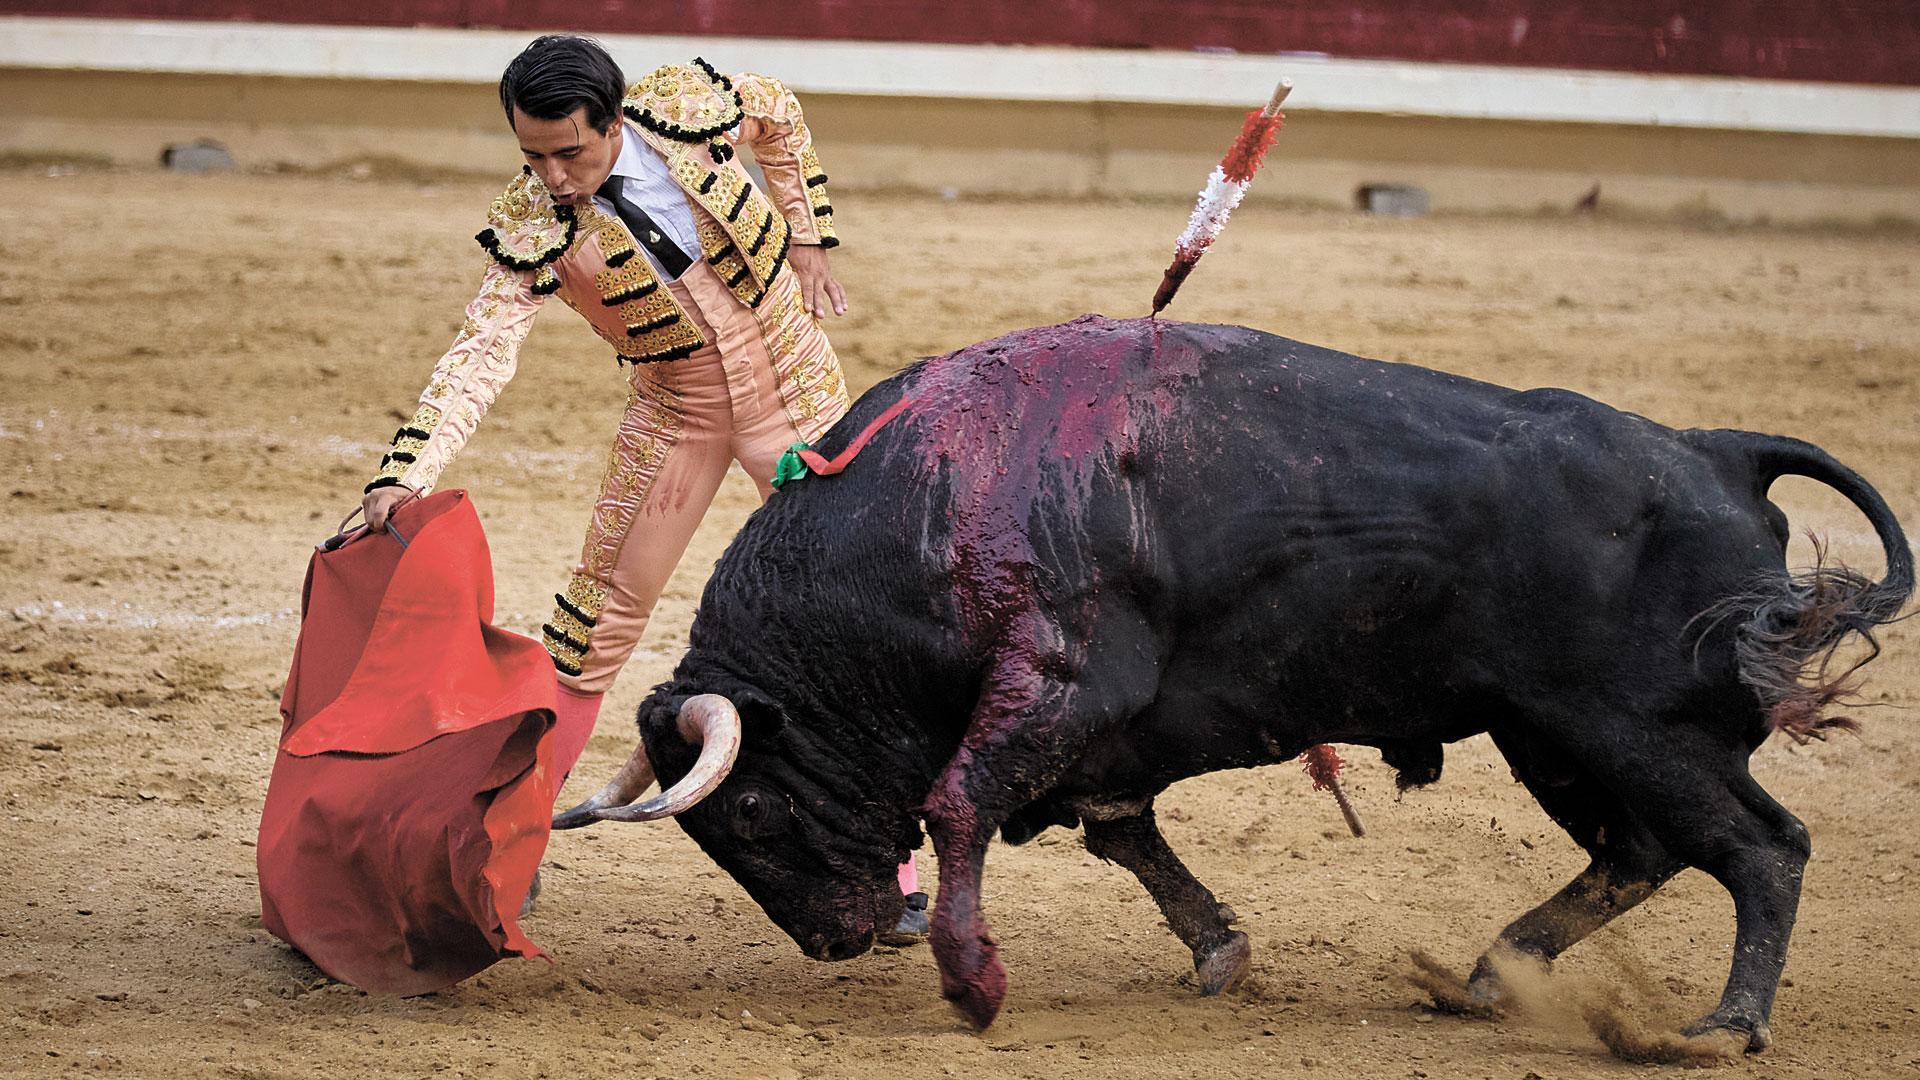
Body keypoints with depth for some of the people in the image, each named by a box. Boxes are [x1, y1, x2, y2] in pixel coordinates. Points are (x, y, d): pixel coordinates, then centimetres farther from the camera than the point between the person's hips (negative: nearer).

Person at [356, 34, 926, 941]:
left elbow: (781, 117, 3)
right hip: (675, 417, 0)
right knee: (598, 616, 1)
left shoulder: (688, 103, -20)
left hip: (798, 401, 0)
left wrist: (806, 238, 5)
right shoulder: (530, 228, -22)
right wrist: (407, 475, -43)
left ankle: (892, 869, 7)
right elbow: (481, 354, -30)